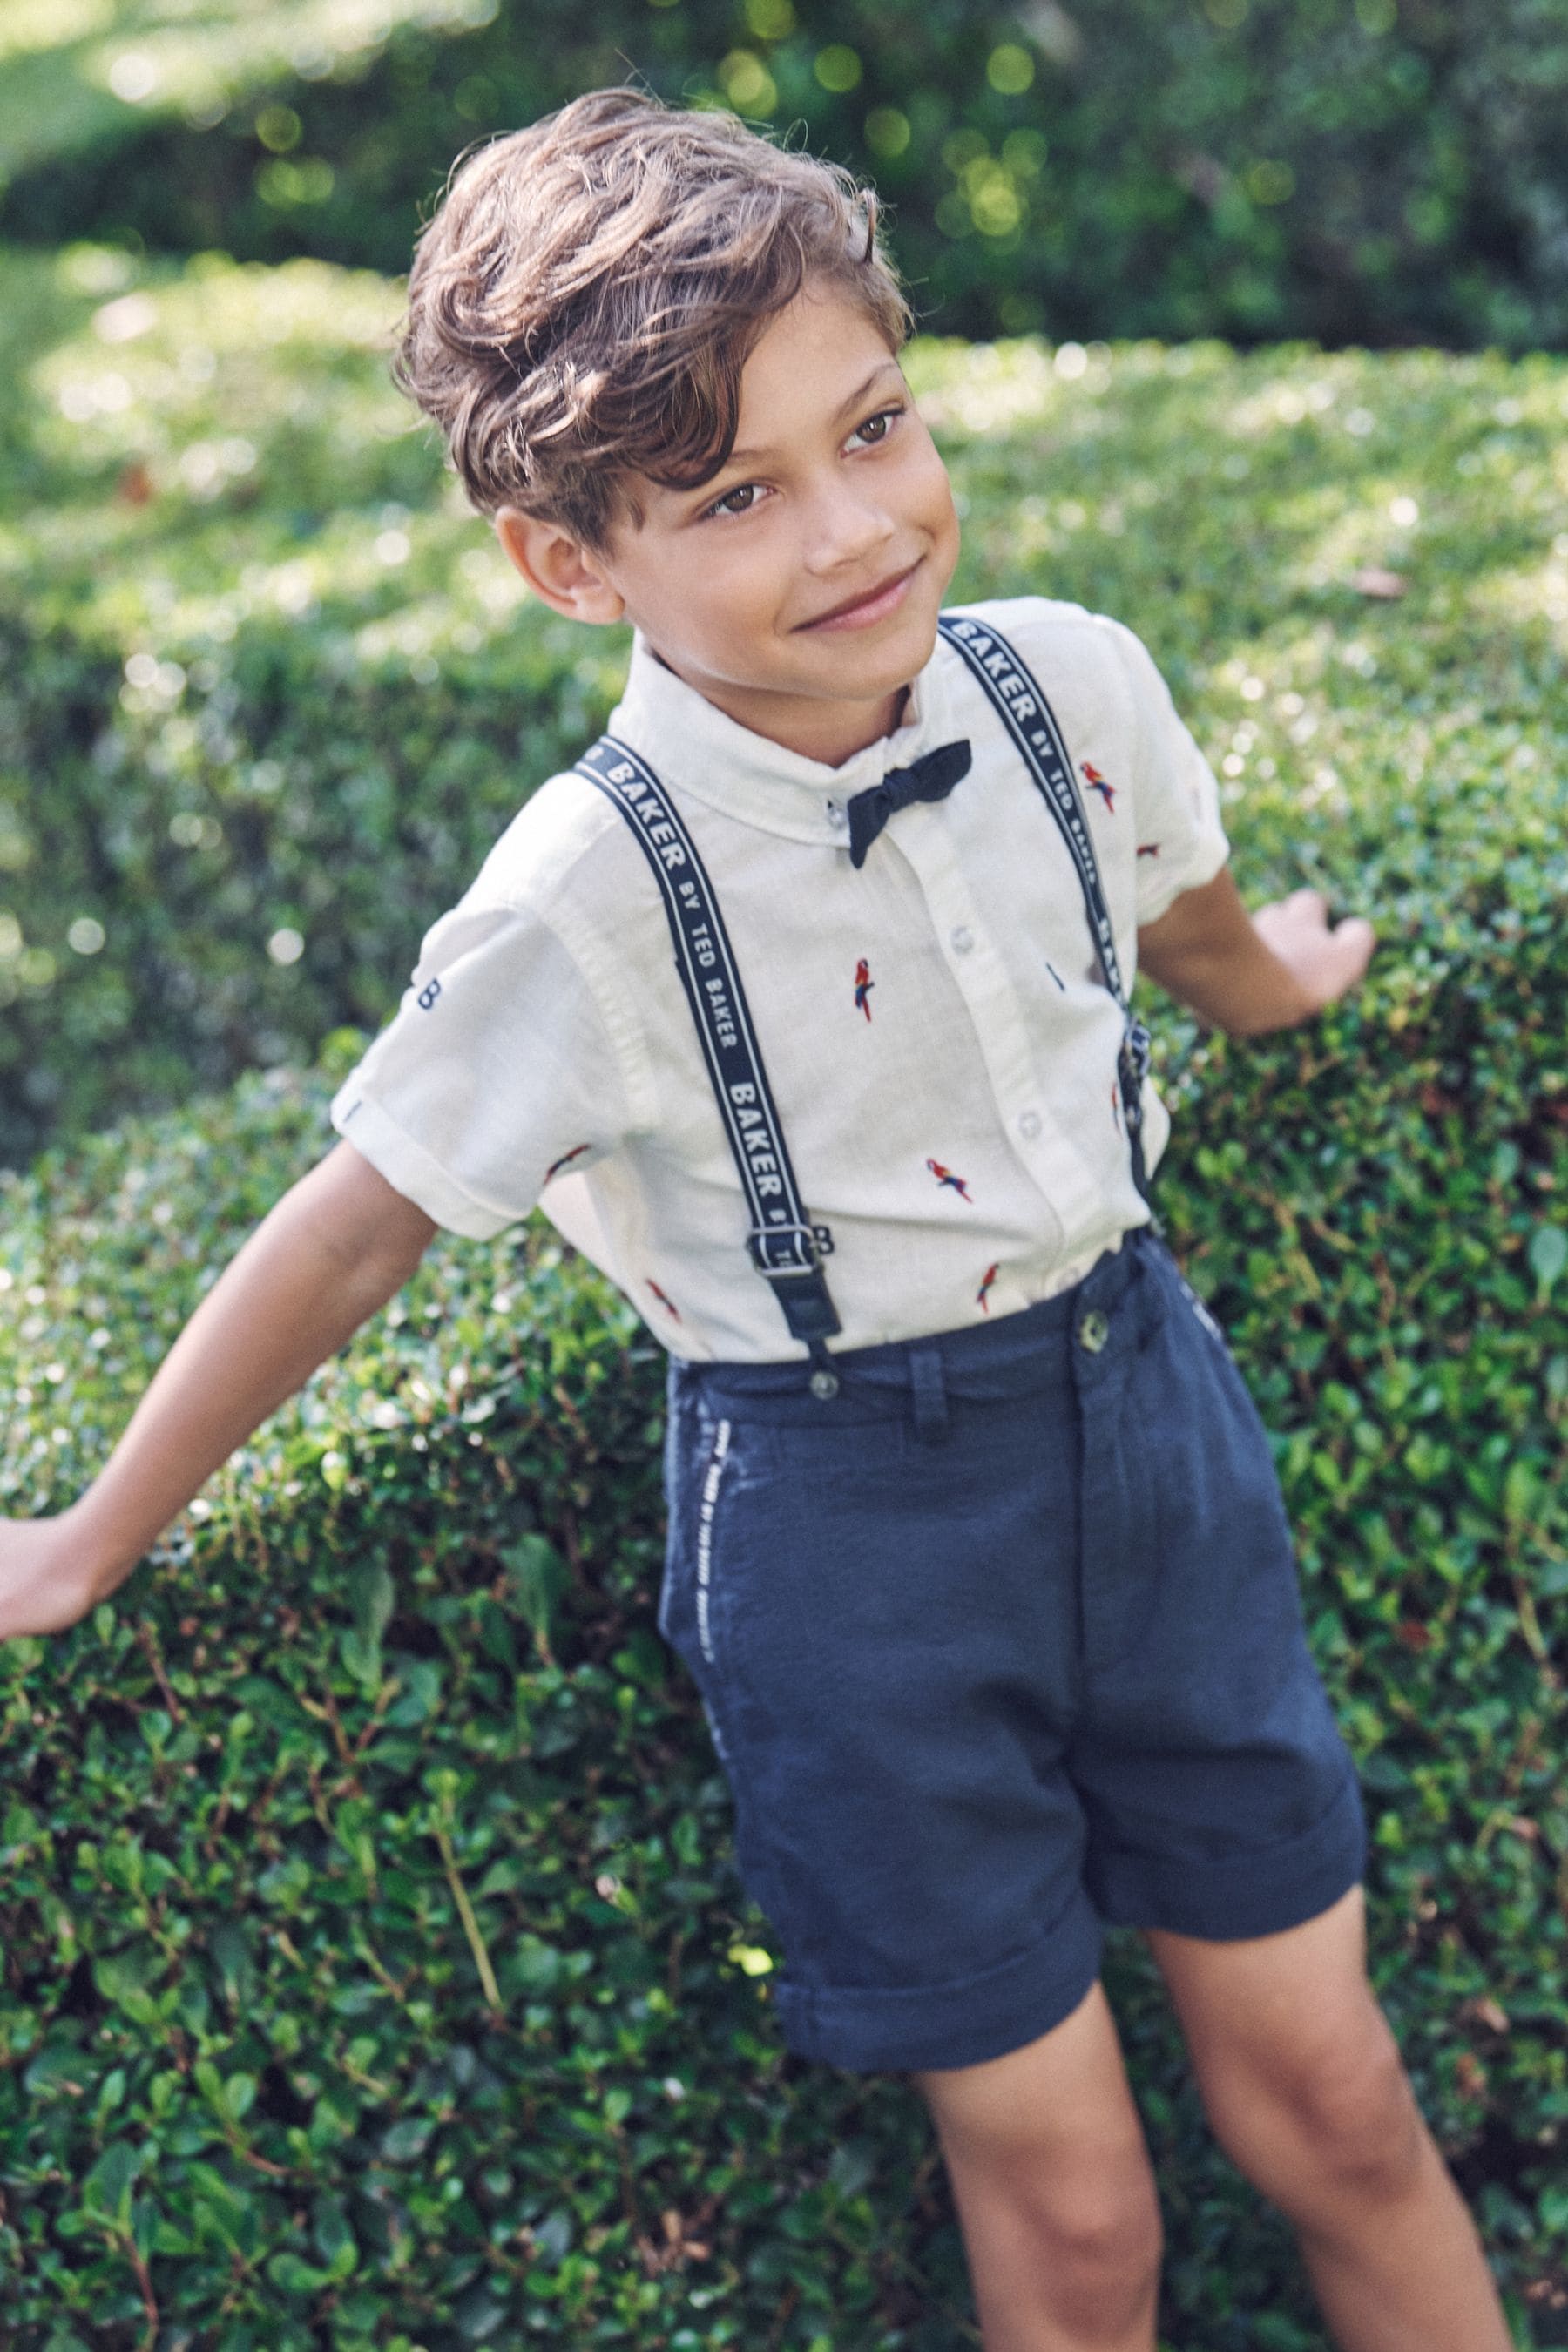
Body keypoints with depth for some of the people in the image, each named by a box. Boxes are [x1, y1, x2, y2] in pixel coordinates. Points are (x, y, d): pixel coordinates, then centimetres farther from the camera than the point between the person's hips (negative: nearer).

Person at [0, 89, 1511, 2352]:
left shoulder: (1073, 685, -10)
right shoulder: (589, 897, -23)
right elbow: (361, 1228, -11)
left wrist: (1264, 979, 36)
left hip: (1146, 1403, 4)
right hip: (847, 1512, -4)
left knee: (1331, 2106, 13)